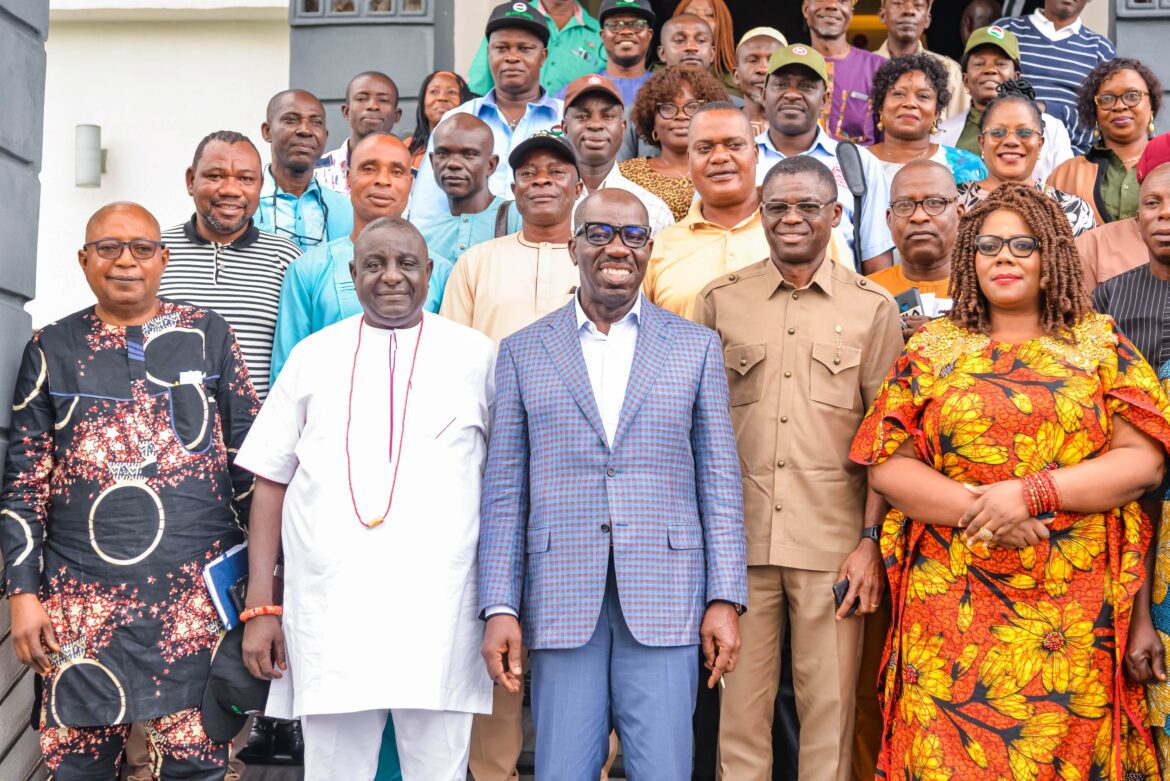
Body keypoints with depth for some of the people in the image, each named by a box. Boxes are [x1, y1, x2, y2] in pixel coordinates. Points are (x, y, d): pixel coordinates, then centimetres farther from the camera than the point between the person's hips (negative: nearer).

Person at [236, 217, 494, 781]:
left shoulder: (476, 356, 6)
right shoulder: (313, 355, 10)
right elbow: (271, 481, 10)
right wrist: (259, 606, 4)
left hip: (440, 613, -1)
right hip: (328, 611, 1)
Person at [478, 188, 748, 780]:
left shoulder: (696, 347, 9)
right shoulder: (522, 352, 9)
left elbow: (719, 481, 6)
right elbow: (504, 490, 6)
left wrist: (725, 599, -1)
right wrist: (499, 607, -1)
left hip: (664, 599, 0)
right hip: (560, 603, 1)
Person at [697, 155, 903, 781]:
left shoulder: (873, 308, 5)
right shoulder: (719, 301, 8)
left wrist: (872, 541, -4)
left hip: (833, 543, -1)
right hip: (739, 537, 1)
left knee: (830, 708, 4)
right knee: (739, 703, 6)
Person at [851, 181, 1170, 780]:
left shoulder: (1100, 344, 9)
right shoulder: (934, 350, 9)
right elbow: (886, 466, 2)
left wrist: (1030, 493, -14)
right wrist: (975, 510, -14)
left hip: (1074, 612, 0)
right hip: (955, 610, 0)